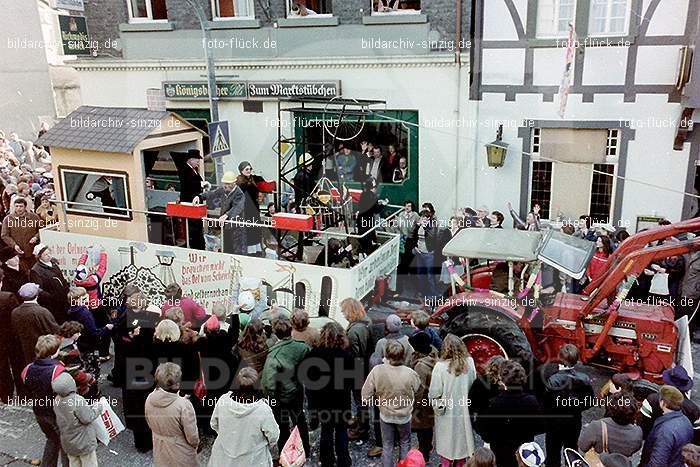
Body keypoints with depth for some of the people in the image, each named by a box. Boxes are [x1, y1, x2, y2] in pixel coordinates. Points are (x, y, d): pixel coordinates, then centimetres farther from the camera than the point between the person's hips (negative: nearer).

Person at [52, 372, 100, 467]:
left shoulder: (57, 400, -7)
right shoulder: (78, 400, -31)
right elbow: (87, 418, -23)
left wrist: (89, 407, 6)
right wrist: (97, 407, -9)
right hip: (84, 443, -7)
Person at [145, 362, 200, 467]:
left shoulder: (150, 399, -16)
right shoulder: (184, 405, -32)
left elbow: (150, 424, 4)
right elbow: (192, 438, -20)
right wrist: (196, 445, 0)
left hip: (160, 455, 5)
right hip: (181, 457, -5)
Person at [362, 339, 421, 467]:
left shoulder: (377, 371, -27)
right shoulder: (410, 373, -28)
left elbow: (366, 398, -20)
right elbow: (417, 389, -8)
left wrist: (378, 401, 0)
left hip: (385, 415, 0)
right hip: (405, 415, 0)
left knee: (387, 445, 21)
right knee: (405, 443, 26)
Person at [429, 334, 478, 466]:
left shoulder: (440, 366, -24)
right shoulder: (470, 363, -14)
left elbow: (434, 393, -18)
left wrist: (438, 406, 0)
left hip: (447, 413, -3)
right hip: (465, 411, 3)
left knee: (446, 444, 17)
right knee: (462, 441, 22)